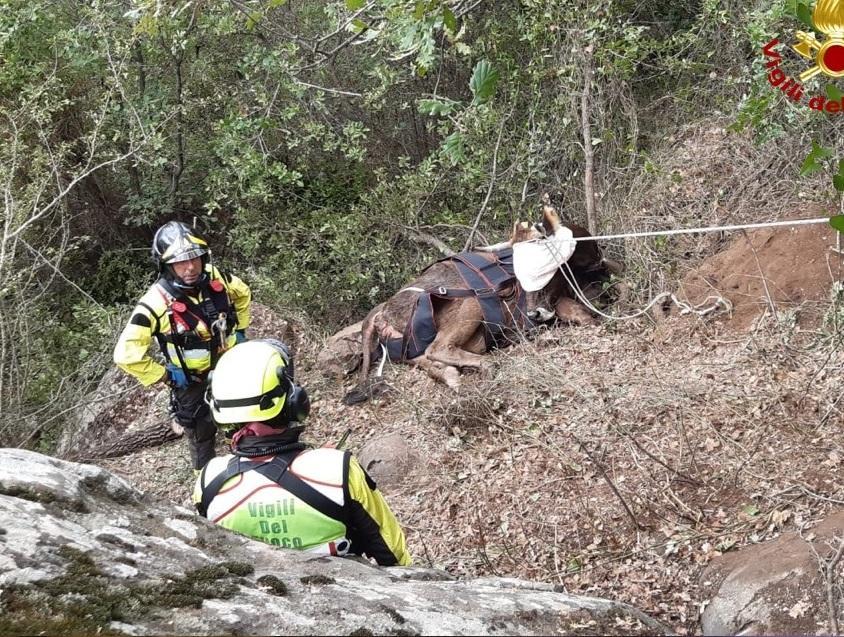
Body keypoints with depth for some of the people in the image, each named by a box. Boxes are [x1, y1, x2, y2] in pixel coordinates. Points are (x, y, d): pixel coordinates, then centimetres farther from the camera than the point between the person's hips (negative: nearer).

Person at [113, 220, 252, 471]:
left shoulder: (215, 278, -16)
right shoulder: (156, 303, -31)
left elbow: (243, 292, 9)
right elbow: (126, 354, -32)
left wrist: (240, 330, 8)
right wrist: (164, 375, -23)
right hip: (193, 382, -4)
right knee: (201, 434, 17)